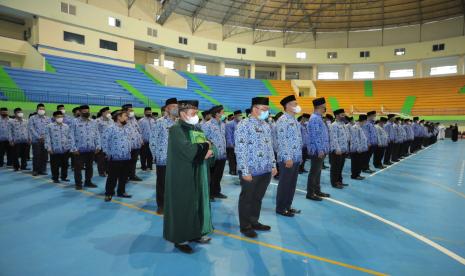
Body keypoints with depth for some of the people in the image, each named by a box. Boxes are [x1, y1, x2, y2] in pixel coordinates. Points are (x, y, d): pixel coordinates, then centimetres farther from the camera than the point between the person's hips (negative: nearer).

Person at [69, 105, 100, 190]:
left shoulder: (93, 122, 7)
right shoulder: (75, 122, -3)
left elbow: (97, 135, 9)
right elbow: (72, 136, -5)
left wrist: (98, 146, 2)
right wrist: (74, 148, -10)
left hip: (91, 149, 4)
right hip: (80, 149, -3)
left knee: (89, 166, 13)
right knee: (78, 167, 4)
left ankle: (88, 182, 26)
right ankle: (78, 184, 15)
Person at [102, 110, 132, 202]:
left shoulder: (126, 129, 14)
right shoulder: (111, 128, -10)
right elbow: (104, 141, -12)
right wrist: (108, 153, -11)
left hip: (126, 158, 7)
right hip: (115, 158, -7)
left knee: (124, 177, 13)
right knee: (112, 177, 2)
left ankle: (121, 192, 27)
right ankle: (109, 193, 15)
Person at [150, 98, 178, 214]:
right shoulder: (160, 122, -10)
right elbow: (152, 140, -8)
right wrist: (156, 155, -5)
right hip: (163, 159, -5)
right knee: (162, 183, 7)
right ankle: (161, 205, 20)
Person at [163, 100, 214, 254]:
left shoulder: (197, 129, 12)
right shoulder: (176, 129, -12)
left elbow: (210, 146, 9)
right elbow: (186, 149, -26)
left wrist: (208, 151, -14)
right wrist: (205, 147, -11)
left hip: (198, 174, 8)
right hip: (183, 175, -8)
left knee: (197, 202, 13)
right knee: (183, 205, 0)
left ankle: (195, 233, 27)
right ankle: (180, 238, 12)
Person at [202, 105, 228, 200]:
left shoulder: (222, 124, 10)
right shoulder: (207, 125, -14)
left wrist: (224, 150, 14)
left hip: (222, 155, 7)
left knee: (218, 175, 17)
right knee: (211, 176, 7)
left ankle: (216, 192, 31)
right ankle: (209, 194, 20)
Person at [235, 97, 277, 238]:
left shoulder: (266, 126, 11)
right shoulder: (244, 125, -12)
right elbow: (240, 150, -17)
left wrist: (273, 165, 12)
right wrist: (245, 171, -19)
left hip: (265, 170, 7)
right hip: (250, 171, -7)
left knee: (258, 198, 18)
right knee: (247, 199, 9)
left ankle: (254, 222, 35)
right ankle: (245, 226, 24)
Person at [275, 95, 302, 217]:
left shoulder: (295, 121, 15)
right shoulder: (283, 120, -13)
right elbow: (282, 140, -18)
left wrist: (299, 156, 16)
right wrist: (288, 158, -21)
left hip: (296, 158, 9)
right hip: (287, 159, -9)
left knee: (292, 184, 14)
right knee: (285, 184, 1)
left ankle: (288, 206, 26)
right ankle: (281, 208, 13)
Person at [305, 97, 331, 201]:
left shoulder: (319, 118, 15)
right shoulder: (315, 118, -17)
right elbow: (315, 136, -22)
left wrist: (323, 149, 19)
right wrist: (320, 150, -22)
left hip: (321, 150, 10)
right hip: (317, 150, -10)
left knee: (318, 171, 16)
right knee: (314, 172, -3)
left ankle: (317, 191, 26)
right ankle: (310, 193, 5)